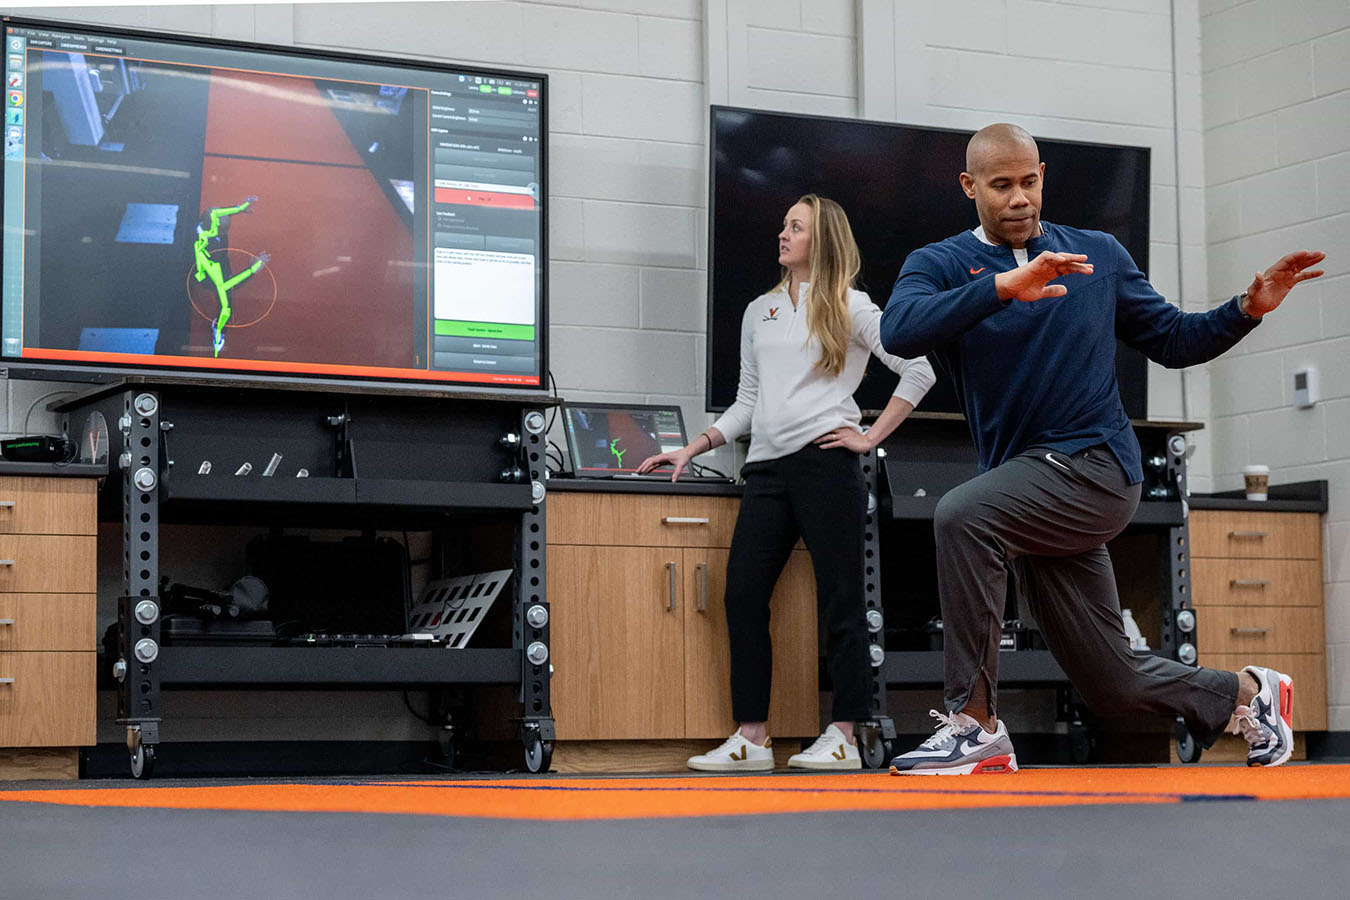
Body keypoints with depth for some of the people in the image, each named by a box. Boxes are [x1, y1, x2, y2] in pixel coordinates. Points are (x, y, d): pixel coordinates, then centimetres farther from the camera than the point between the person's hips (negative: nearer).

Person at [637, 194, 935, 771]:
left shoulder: (849, 307, 5)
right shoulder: (760, 312, 22)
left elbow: (918, 372, -1)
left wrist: (871, 437, -5)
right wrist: (695, 448, 14)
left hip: (823, 461, -6)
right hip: (767, 467, 6)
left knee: (840, 599, -3)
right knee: (742, 594, -3)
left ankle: (843, 739, -1)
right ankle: (751, 739, 1)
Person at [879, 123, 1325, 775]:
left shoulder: (1099, 256, 9)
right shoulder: (940, 265, 5)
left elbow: (1174, 341, 16)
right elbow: (898, 332, -17)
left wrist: (1248, 309, -1)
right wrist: (1003, 286, -29)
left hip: (1095, 466, -3)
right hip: (1030, 491, 3)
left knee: (961, 516, -31)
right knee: (1114, 684, 7)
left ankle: (975, 723, -25)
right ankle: (1246, 693, 35)